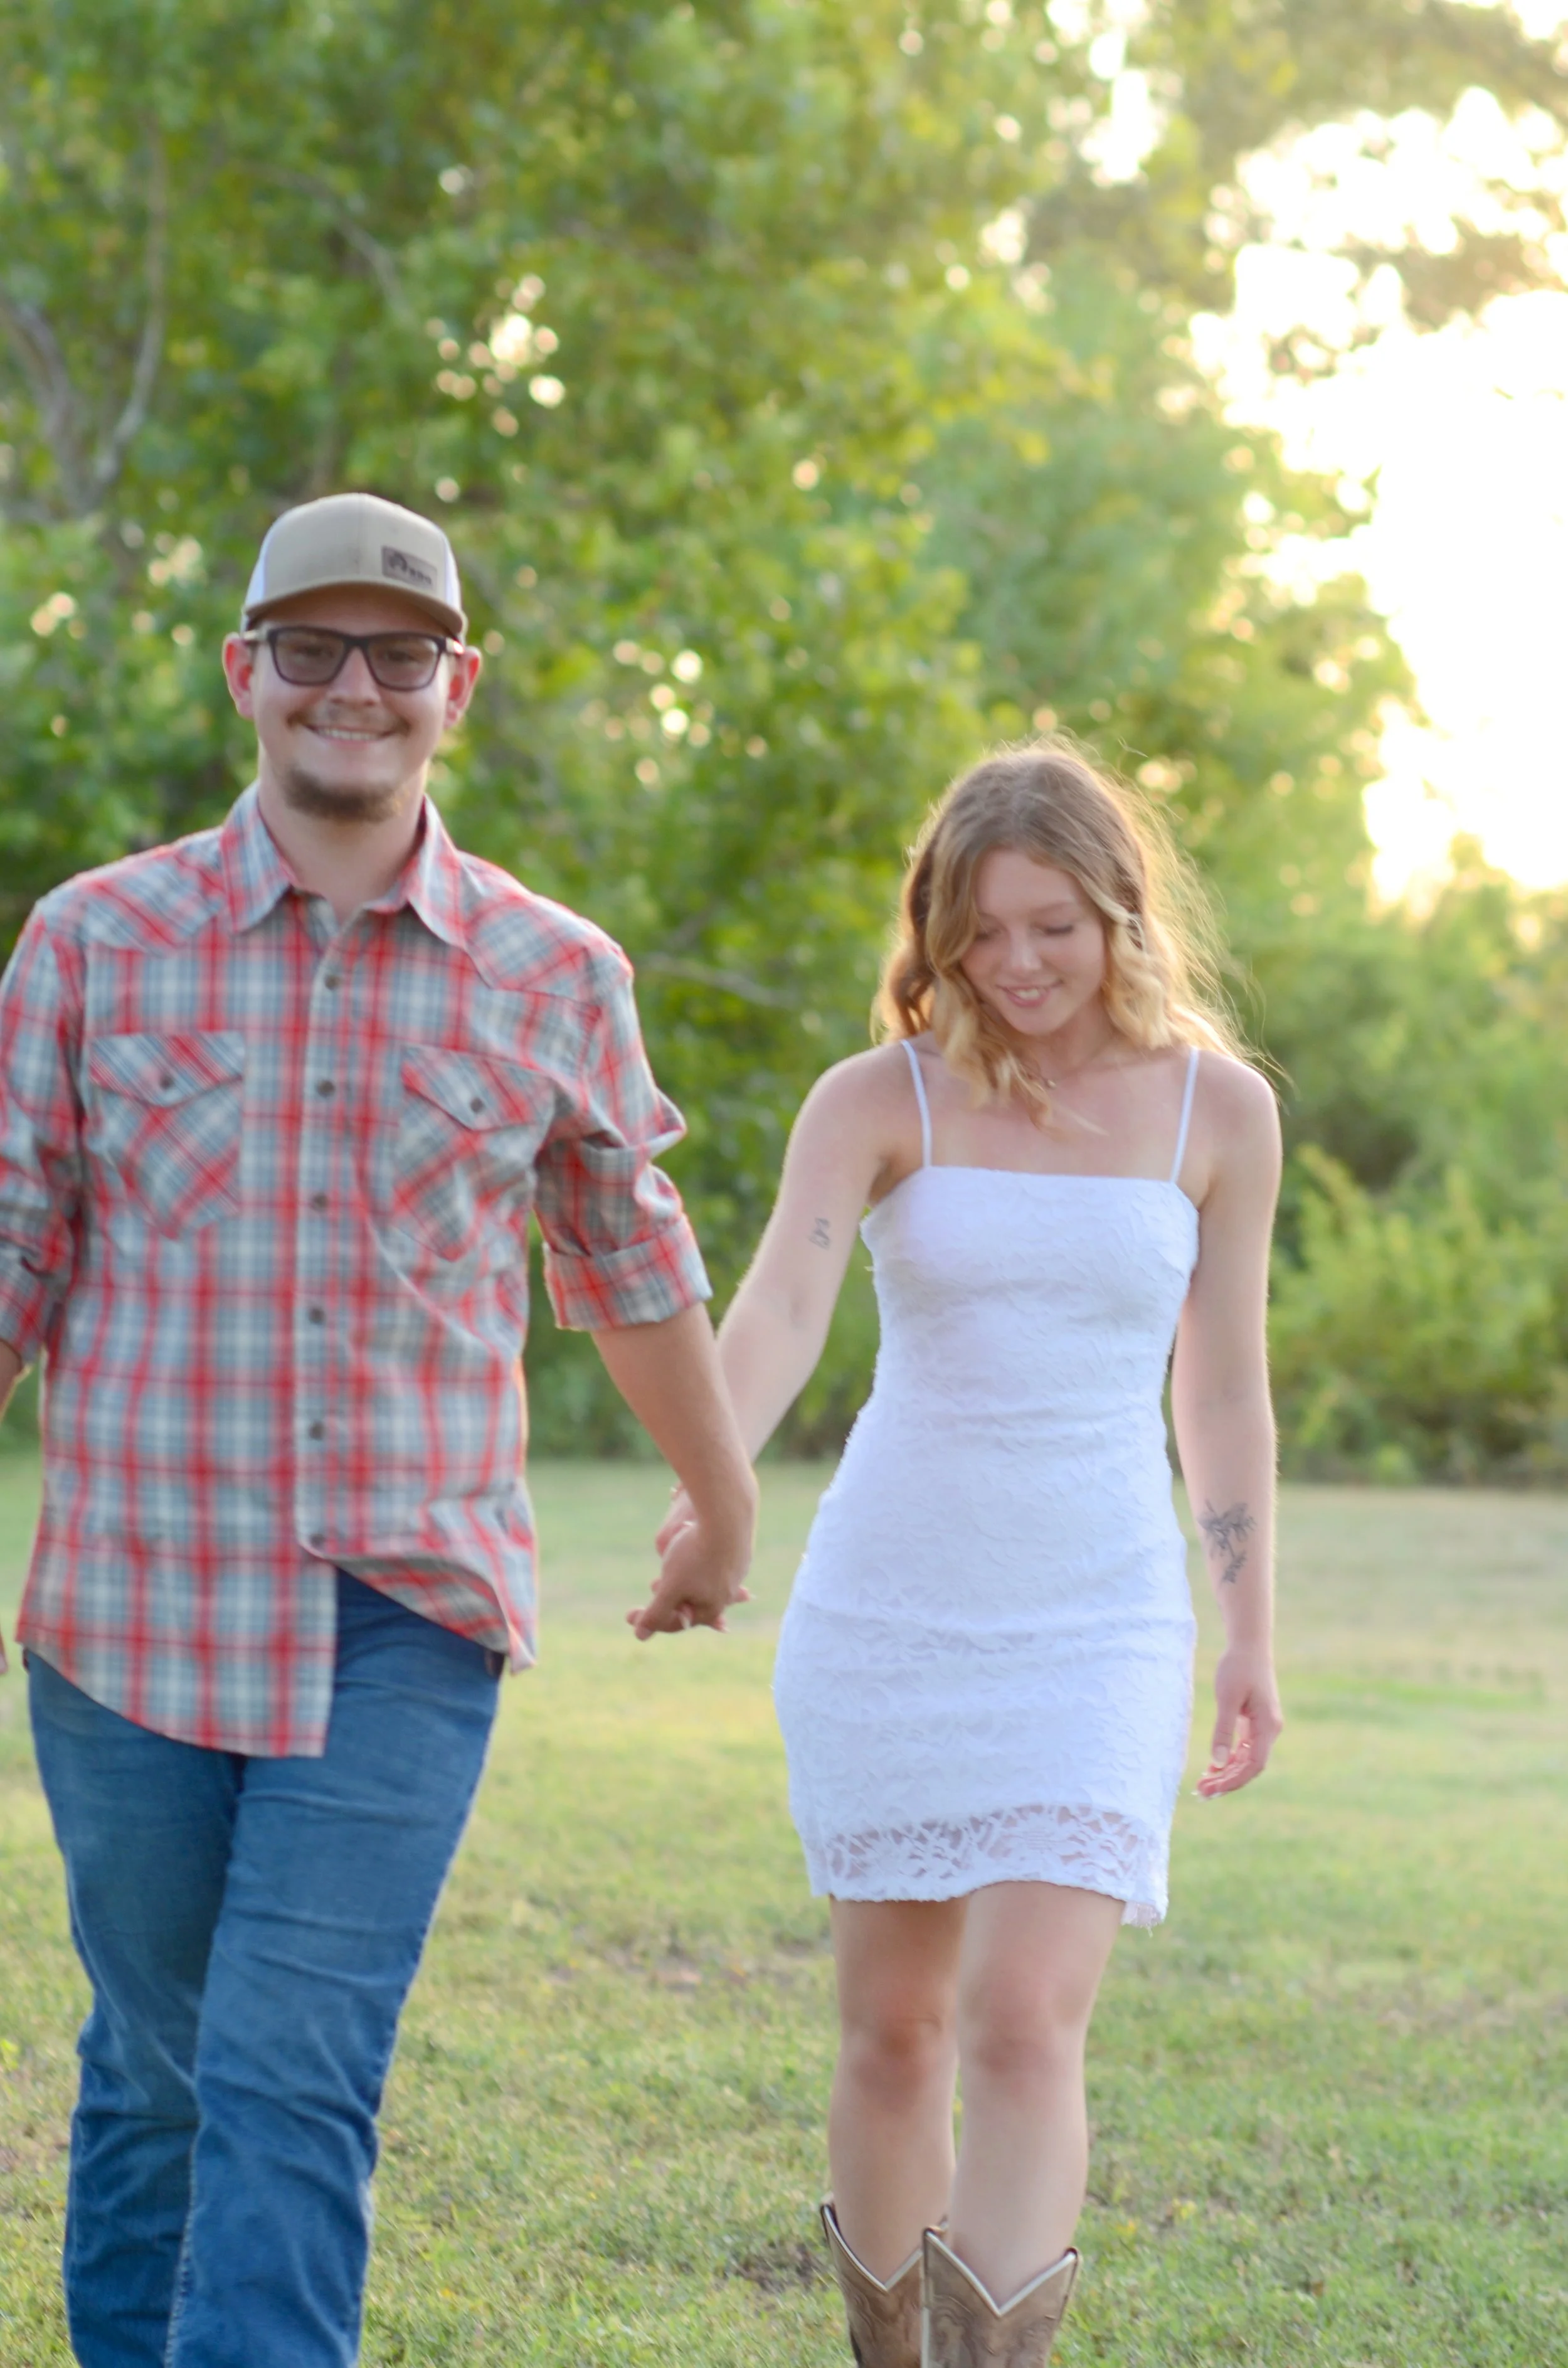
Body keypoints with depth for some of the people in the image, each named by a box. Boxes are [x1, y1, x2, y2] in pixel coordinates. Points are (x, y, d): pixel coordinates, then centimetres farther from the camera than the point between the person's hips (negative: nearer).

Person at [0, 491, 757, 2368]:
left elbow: (628, 1264, 20)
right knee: (154, 2074, 11)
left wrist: (724, 1506, 31)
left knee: (294, 2086, -9)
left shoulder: (556, 980, 4)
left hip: (412, 1620, 0)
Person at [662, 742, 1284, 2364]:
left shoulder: (1217, 1109, 1)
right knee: (895, 2033, 9)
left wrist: (1251, 1639, 9)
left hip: (1094, 1628, -1)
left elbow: (1222, 1389, 9)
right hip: (886, 1608, 1)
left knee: (1026, 2023, -15)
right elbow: (779, 1311, -18)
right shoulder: (880, 1100, -3)